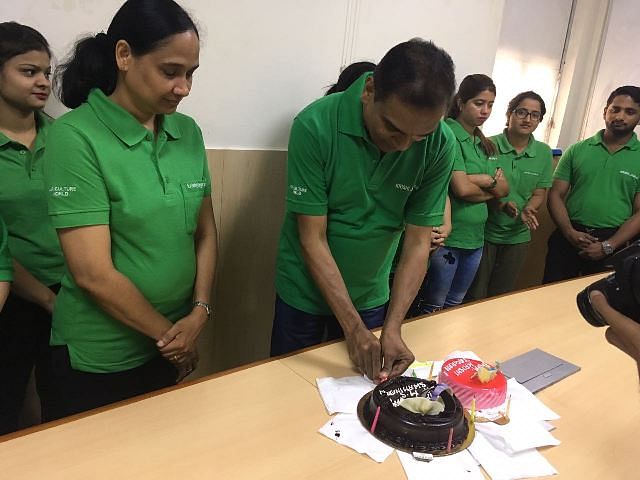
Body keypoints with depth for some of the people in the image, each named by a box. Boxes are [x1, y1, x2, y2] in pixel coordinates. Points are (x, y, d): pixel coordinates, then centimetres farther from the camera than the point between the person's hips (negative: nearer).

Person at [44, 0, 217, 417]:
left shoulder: (187, 131, -2)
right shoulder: (76, 136, -18)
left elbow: (205, 232, 4)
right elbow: (93, 273, -21)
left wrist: (199, 312, -8)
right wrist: (167, 334, -10)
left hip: (173, 345, 5)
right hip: (102, 356, -5)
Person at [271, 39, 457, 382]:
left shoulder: (440, 146, -16)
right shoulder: (316, 126, -25)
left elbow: (418, 242, -12)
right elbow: (312, 238, -22)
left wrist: (393, 327, -21)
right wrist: (353, 328, -24)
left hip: (372, 296, 2)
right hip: (305, 293, -2)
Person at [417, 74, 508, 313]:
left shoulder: (486, 145, 13)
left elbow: (504, 189, 9)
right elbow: (462, 189, -20)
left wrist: (485, 180, -11)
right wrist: (491, 191, -2)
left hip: (475, 237, 8)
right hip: (448, 237, -8)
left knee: (454, 306, 19)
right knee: (433, 308, 6)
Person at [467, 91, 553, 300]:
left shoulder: (544, 153, 0)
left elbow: (539, 193, 4)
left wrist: (527, 211, -17)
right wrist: (500, 205, -28)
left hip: (518, 236, 4)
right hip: (485, 231, -3)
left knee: (501, 296, 18)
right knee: (474, 297, 8)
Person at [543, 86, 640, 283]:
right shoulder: (577, 150, 4)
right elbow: (556, 195, 1)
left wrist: (608, 246, -13)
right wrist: (569, 232, -12)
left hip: (612, 242, 0)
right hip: (568, 237, 1)